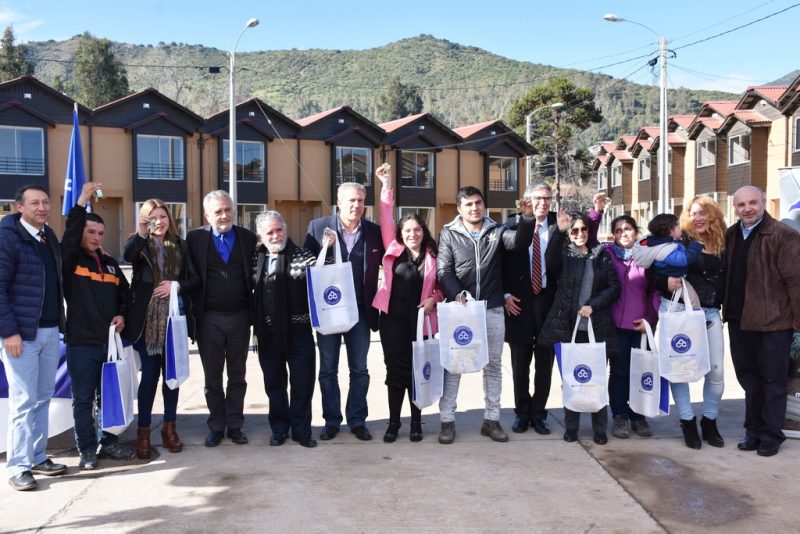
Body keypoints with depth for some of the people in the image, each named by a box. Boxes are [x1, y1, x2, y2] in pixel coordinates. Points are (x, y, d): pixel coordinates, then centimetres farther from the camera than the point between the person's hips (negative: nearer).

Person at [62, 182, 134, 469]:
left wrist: (122, 315, 2)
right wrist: (81, 203, -31)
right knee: (83, 399, 4)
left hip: (109, 341, 5)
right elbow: (69, 236, -24)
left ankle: (109, 443, 26)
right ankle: (87, 450, 15)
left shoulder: (110, 264, 13)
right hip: (81, 342, -5)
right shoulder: (70, 260, -4)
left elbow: (125, 293, 21)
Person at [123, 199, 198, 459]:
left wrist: (177, 285, -12)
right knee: (149, 374, 0)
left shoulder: (181, 245, 9)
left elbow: (195, 278, 5)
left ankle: (169, 428, 21)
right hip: (147, 319, -2)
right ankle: (143, 431, 13)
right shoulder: (139, 243, 1)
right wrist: (141, 232, -37)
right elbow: (128, 255, -23)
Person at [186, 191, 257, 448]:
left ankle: (235, 425, 21)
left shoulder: (248, 238, 3)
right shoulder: (195, 238, -1)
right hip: (209, 318, -1)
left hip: (240, 317, 1)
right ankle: (216, 426, 22)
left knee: (237, 376, 10)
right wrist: (193, 311, -8)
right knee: (212, 377, 10)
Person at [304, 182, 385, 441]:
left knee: (359, 369, 9)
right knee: (328, 369, 10)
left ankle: (357, 420, 23)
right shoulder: (318, 227, -3)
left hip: (360, 310, 1)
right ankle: (331, 420, 23)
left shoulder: (374, 231, 0)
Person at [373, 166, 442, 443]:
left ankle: (416, 422, 22)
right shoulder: (394, 250, 3)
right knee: (395, 371, 7)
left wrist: (434, 300, -9)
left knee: (417, 371, 8)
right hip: (392, 320, 0)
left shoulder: (432, 257, 3)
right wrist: (387, 186, -3)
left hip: (419, 321, 0)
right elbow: (386, 219, -1)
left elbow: (441, 287, 12)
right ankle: (393, 422, 19)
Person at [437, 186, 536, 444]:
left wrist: (527, 218, -31)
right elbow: (444, 271, -5)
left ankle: (491, 419, 21)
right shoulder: (449, 234, 2)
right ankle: (447, 420, 11)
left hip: (492, 308, 2)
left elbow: (520, 242, -13)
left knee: (493, 365, 10)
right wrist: (457, 294, -21)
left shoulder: (496, 231, 6)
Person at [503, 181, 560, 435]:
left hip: (548, 302, 1)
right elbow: (502, 262, 1)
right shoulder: (513, 225, 0)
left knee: (544, 365, 9)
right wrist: (506, 294, -5)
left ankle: (538, 413, 24)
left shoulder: (559, 225, 3)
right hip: (519, 302, -1)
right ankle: (522, 413, 25)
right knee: (520, 365, 10)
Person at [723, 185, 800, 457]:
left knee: (772, 379, 6)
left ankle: (771, 434, 19)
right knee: (748, 377, 15)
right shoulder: (730, 236, 9)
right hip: (739, 320, 6)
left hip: (773, 321, -6)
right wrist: (727, 310, 6)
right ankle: (753, 429, 28)